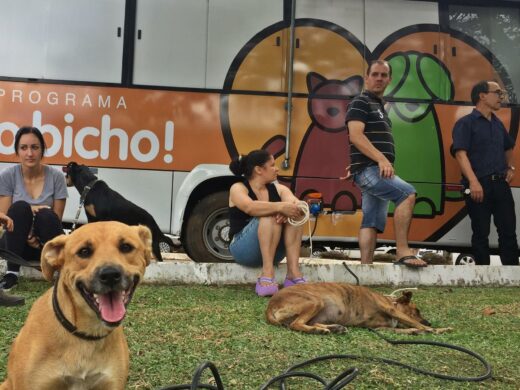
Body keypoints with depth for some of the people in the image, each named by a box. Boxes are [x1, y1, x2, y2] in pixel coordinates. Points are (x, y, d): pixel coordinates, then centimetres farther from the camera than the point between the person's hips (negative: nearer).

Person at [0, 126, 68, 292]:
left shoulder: (56, 176, -9)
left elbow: (56, 220, -6)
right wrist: (26, 235, -26)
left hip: (46, 243, 0)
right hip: (18, 243, 0)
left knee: (47, 215, -33)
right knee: (20, 207, -30)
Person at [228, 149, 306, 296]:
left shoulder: (278, 189, 8)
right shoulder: (238, 188, -6)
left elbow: (296, 204, -11)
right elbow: (250, 207, -29)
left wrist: (291, 209, -35)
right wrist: (280, 207, -42)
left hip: (274, 250, 5)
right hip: (243, 248, -5)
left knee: (294, 215, -18)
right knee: (270, 216, -28)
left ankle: (293, 273, -26)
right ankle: (267, 275, -36)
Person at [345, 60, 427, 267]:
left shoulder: (379, 106, 24)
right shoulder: (361, 102, -4)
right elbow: (356, 136, -18)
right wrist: (382, 159, -26)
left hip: (376, 169, 9)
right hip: (368, 168, -9)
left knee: (372, 223, 4)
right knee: (408, 193, -25)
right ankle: (402, 251, -24)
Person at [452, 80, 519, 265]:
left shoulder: (498, 124, 17)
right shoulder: (465, 123, -3)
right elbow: (461, 153, -15)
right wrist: (473, 181, -25)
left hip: (501, 184, 6)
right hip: (479, 185, -6)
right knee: (481, 232, 2)